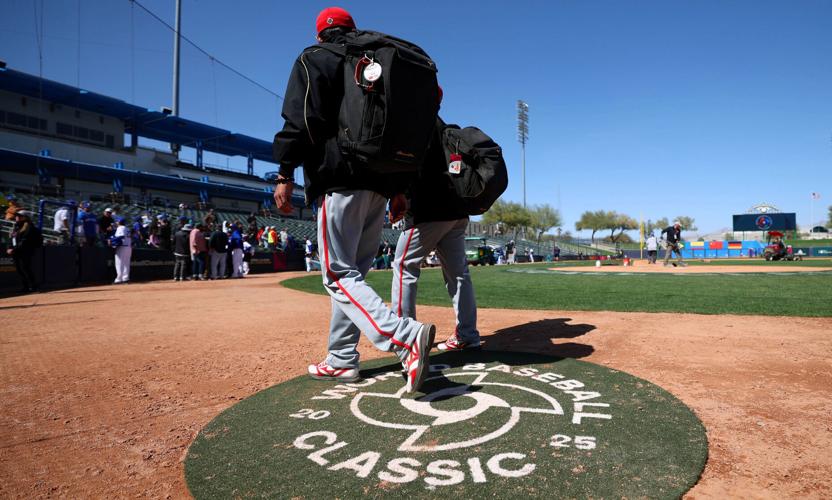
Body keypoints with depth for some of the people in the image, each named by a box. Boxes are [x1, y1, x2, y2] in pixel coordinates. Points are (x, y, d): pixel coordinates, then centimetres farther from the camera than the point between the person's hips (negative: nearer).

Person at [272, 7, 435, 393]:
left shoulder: (313, 60, 7)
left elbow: (301, 120, -9)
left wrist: (285, 174, -9)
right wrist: (399, 188, 17)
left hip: (338, 181, -7)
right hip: (380, 184, 7)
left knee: (339, 276, -8)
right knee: (352, 272, 12)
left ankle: (405, 336, -28)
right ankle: (342, 361, 16)